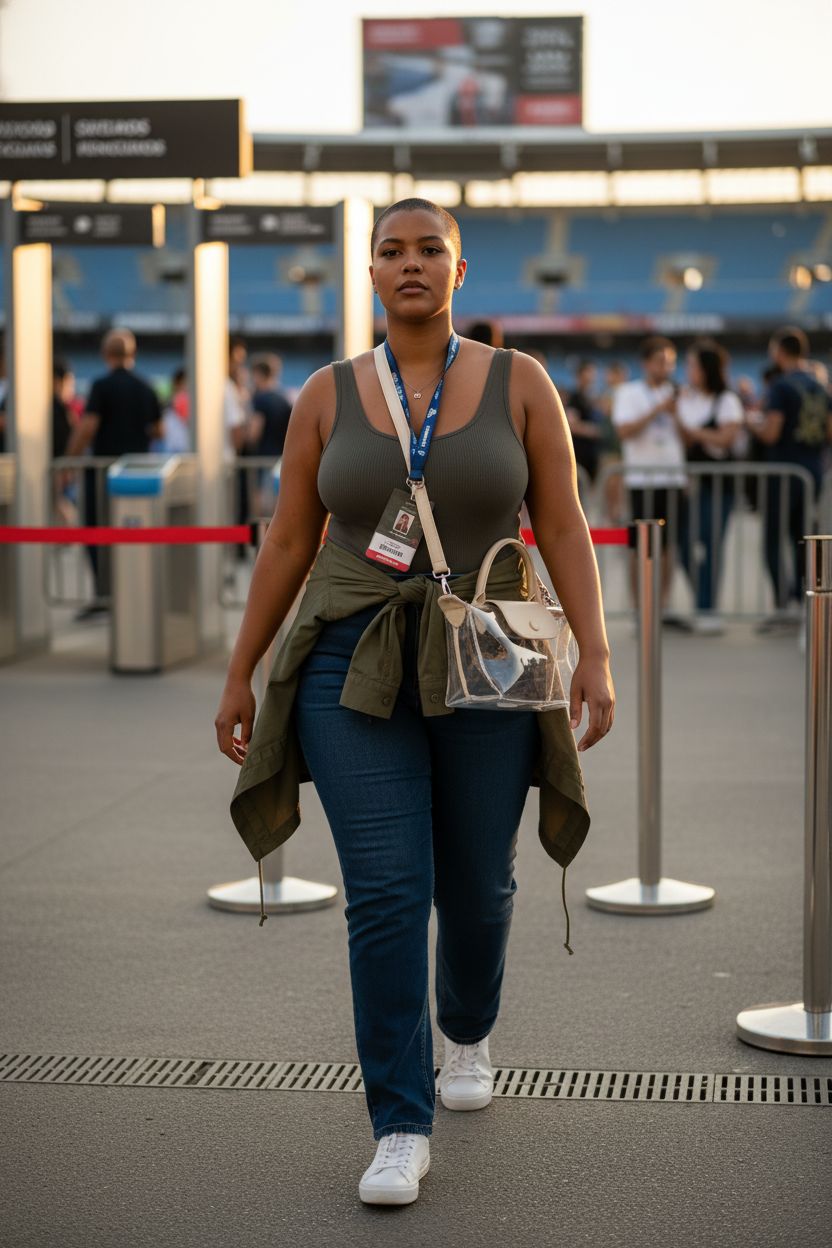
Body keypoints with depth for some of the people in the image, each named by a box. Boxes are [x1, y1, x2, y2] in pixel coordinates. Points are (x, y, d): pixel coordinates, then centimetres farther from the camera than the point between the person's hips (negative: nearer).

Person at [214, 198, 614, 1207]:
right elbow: (288, 543, 6)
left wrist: (596, 654, -13)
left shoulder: (520, 383, 1)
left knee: (476, 888, 11)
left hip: (484, 671, 0)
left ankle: (466, 1030, 44)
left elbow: (563, 529, -2)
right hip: (356, 671, 0)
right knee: (386, 894, -11)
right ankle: (401, 1131, -3)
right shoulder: (328, 395, 3)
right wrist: (239, 675, 5)